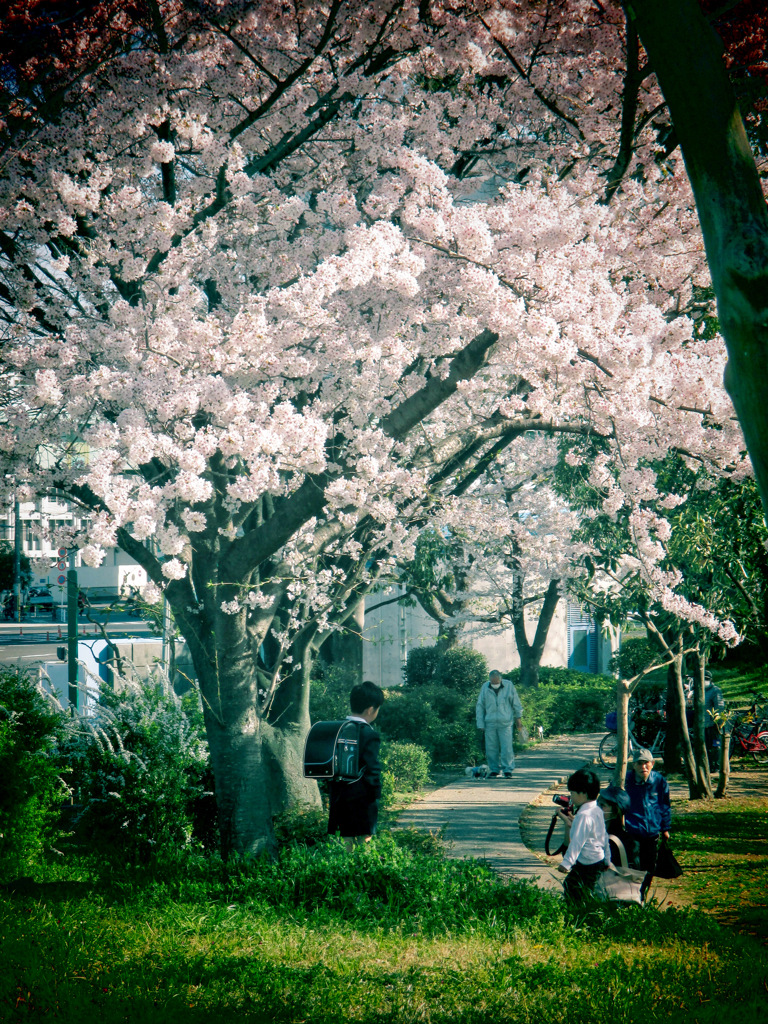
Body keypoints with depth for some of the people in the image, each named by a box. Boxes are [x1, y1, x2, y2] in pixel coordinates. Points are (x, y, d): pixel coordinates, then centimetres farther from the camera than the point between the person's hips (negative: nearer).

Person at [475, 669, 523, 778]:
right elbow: (480, 707, 7)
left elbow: (516, 703, 9)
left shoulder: (509, 686, -1)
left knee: (507, 748, -7)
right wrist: (480, 724, 4)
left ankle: (508, 770, 1)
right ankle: (494, 770, 13)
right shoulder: (485, 688, 2)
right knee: (491, 748, 2)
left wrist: (518, 717, 14)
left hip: (505, 723, -2)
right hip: (490, 723, 2)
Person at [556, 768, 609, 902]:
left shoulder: (584, 815, -19)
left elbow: (577, 841, -28)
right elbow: (604, 837, 21)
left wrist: (567, 862, -33)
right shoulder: (598, 811, 11)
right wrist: (607, 859, 32)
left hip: (587, 865, -10)